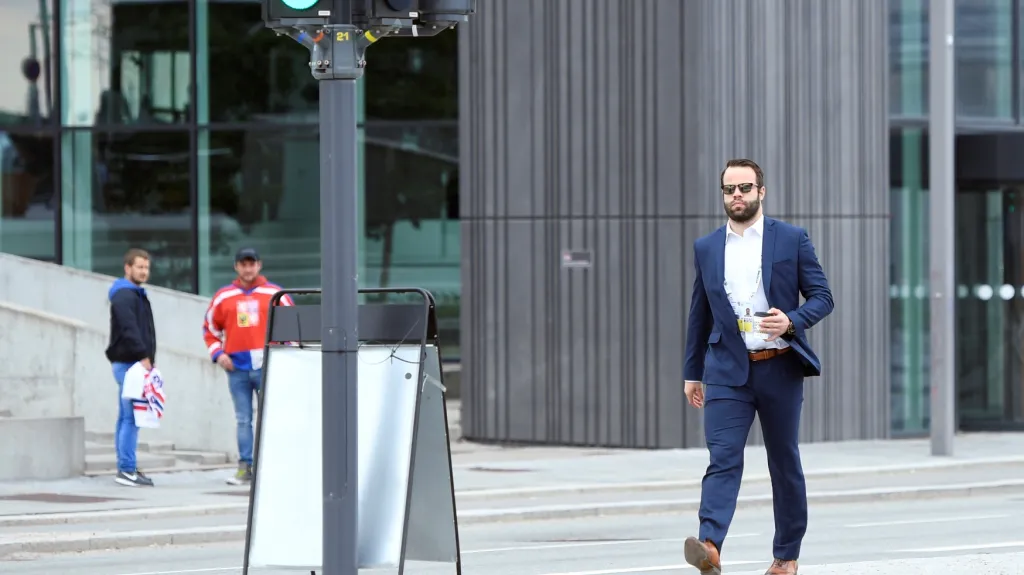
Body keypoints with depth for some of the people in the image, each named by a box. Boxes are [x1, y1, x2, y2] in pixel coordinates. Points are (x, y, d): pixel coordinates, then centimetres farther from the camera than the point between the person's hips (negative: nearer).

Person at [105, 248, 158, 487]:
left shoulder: (137, 295, 22)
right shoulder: (124, 295, -10)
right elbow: (128, 329, -21)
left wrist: (148, 358, 15)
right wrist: (143, 356, -22)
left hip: (135, 363, 11)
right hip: (128, 363, -11)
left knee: (126, 417, 11)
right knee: (131, 417, -12)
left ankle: (125, 468, 14)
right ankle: (127, 470, -14)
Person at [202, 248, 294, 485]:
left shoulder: (275, 294, 5)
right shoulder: (223, 296, 10)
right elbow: (210, 328, 16)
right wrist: (218, 353, 3)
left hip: (267, 367, -2)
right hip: (237, 368, 2)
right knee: (243, 420, 2)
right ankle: (245, 466, 3)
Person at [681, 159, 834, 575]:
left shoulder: (792, 239, 2)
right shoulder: (706, 248, 10)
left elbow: (822, 297, 1)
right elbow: (700, 314, 17)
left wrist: (792, 321, -18)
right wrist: (692, 373, 18)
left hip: (779, 368, -1)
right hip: (727, 370, 1)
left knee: (784, 463, 9)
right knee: (723, 458, -15)